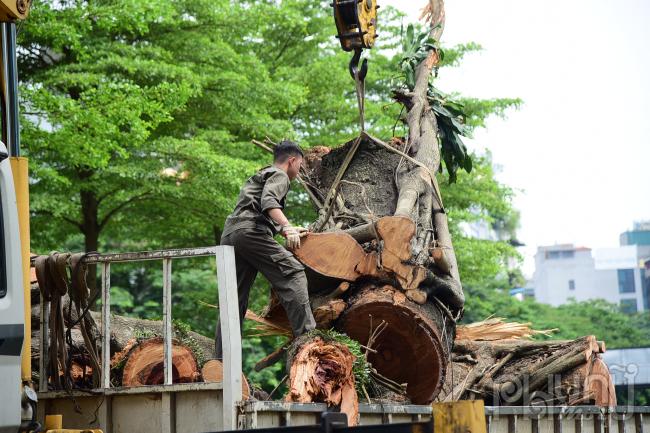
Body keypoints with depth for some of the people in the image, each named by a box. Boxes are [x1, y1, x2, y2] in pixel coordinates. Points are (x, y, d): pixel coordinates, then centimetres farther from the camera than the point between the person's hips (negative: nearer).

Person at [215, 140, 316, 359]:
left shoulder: (259, 176, 37)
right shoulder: (279, 176, 8)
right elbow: (268, 202, -13)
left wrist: (286, 231, 50)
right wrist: (287, 227, -26)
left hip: (228, 234, 9)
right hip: (249, 231, -9)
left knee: (236, 300, 8)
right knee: (291, 271, -13)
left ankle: (222, 358, 5)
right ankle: (306, 333, -26)